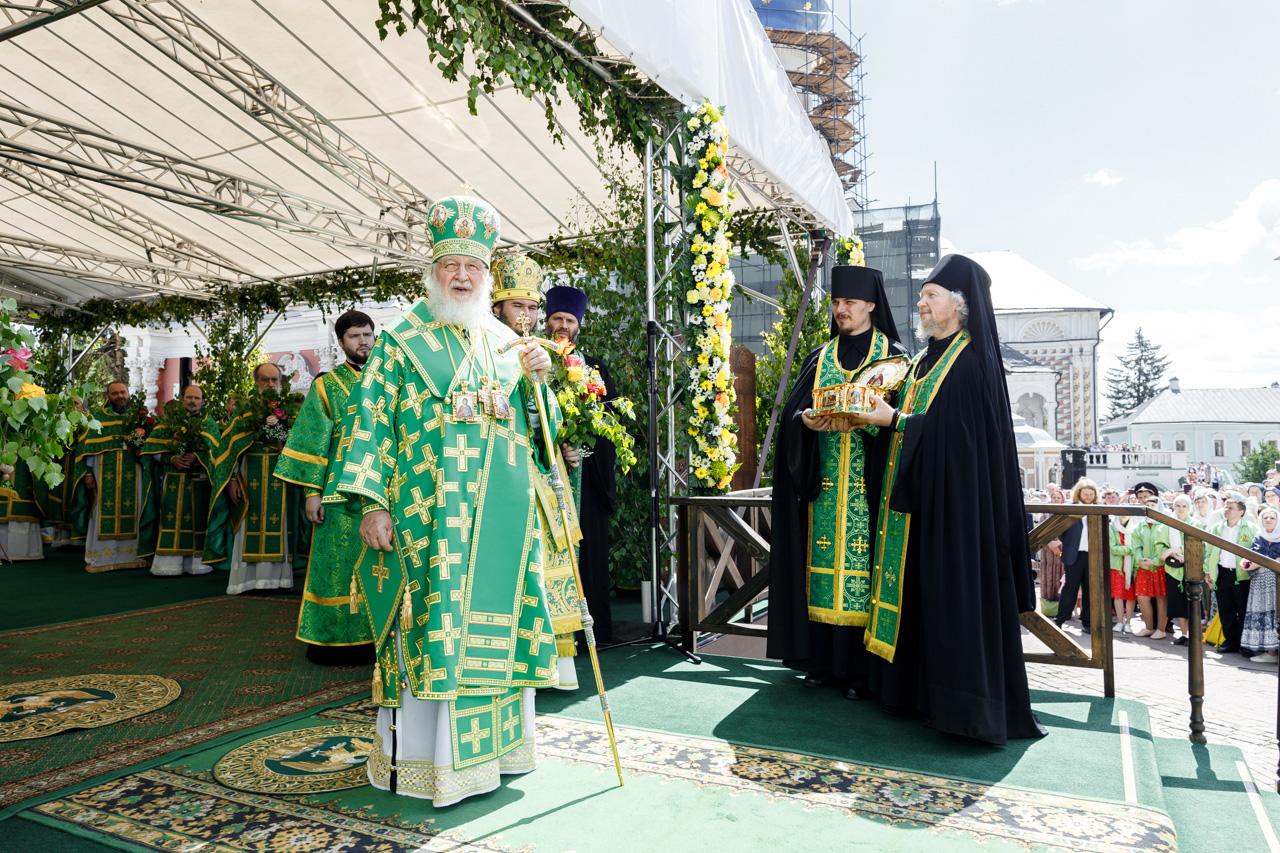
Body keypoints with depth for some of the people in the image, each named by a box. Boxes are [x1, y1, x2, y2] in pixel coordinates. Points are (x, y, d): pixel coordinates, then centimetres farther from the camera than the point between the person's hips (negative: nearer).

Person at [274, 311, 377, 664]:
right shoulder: (327, 385, 7)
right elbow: (313, 441, 2)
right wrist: (311, 492, -7)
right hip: (342, 490, -2)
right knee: (340, 563, 0)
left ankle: (375, 636, 13)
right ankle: (334, 640, 10)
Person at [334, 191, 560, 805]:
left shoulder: (505, 343, 16)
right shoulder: (401, 341, 3)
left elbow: (534, 426, 16)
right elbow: (372, 420, -4)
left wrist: (536, 380, -4)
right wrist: (372, 503, -12)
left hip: (499, 511, 5)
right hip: (430, 511, -4)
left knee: (494, 615, 8)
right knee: (430, 620, -3)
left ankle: (491, 742, 22)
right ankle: (419, 756, 10)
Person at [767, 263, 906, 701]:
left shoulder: (893, 356, 6)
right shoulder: (819, 359, 15)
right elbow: (792, 410, 8)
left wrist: (863, 420, -21)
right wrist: (806, 421, -15)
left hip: (867, 489, -3)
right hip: (822, 486, 3)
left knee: (863, 567, -6)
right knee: (823, 564, 2)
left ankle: (860, 669, 2)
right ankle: (822, 662, 11)